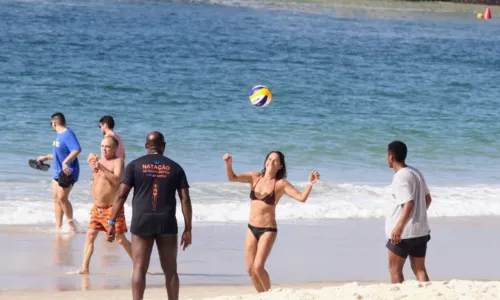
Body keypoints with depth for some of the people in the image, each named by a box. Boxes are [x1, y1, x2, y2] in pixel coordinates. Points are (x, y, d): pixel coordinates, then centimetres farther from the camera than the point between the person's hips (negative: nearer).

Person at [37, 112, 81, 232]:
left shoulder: (68, 134, -17)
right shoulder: (59, 135, 14)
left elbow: (77, 150, -30)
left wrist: (65, 162, -37)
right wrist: (46, 157, 33)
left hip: (68, 171, -10)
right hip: (58, 171, 10)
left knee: (62, 197, -11)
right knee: (56, 198, 9)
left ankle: (70, 223, 3)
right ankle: (58, 226, 13)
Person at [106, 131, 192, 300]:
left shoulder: (135, 165, 5)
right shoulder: (175, 168, 9)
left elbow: (121, 195, -2)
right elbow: (185, 199, 3)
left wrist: (112, 223, 0)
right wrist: (188, 229, 5)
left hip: (142, 222, -1)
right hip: (167, 223, 1)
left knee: (139, 269, 0)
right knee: (170, 270, 9)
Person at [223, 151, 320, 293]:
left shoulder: (281, 184, -8)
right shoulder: (255, 177, 3)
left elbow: (301, 197, -14)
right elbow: (233, 178, -6)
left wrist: (310, 184, -30)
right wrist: (228, 164, -25)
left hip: (268, 230, -5)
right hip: (252, 229, 5)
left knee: (258, 267, -16)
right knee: (250, 269, 6)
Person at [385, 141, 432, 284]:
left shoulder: (400, 177, -16)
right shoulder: (416, 173, 11)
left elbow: (408, 204, -23)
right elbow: (428, 199, 18)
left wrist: (398, 227, -23)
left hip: (403, 233, -8)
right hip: (421, 230, 8)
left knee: (395, 269, 5)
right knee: (419, 269, 8)